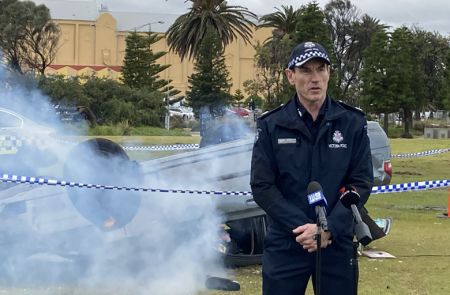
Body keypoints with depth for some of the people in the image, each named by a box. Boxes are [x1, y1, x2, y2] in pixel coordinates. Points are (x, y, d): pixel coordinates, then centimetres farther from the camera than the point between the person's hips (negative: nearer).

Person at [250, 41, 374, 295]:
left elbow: (361, 183, -2)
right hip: (284, 245, 0)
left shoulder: (353, 123, 1)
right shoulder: (271, 126, 0)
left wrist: (328, 230, -15)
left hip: (338, 244, 1)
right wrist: (303, 227, -15)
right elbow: (262, 186, -5)